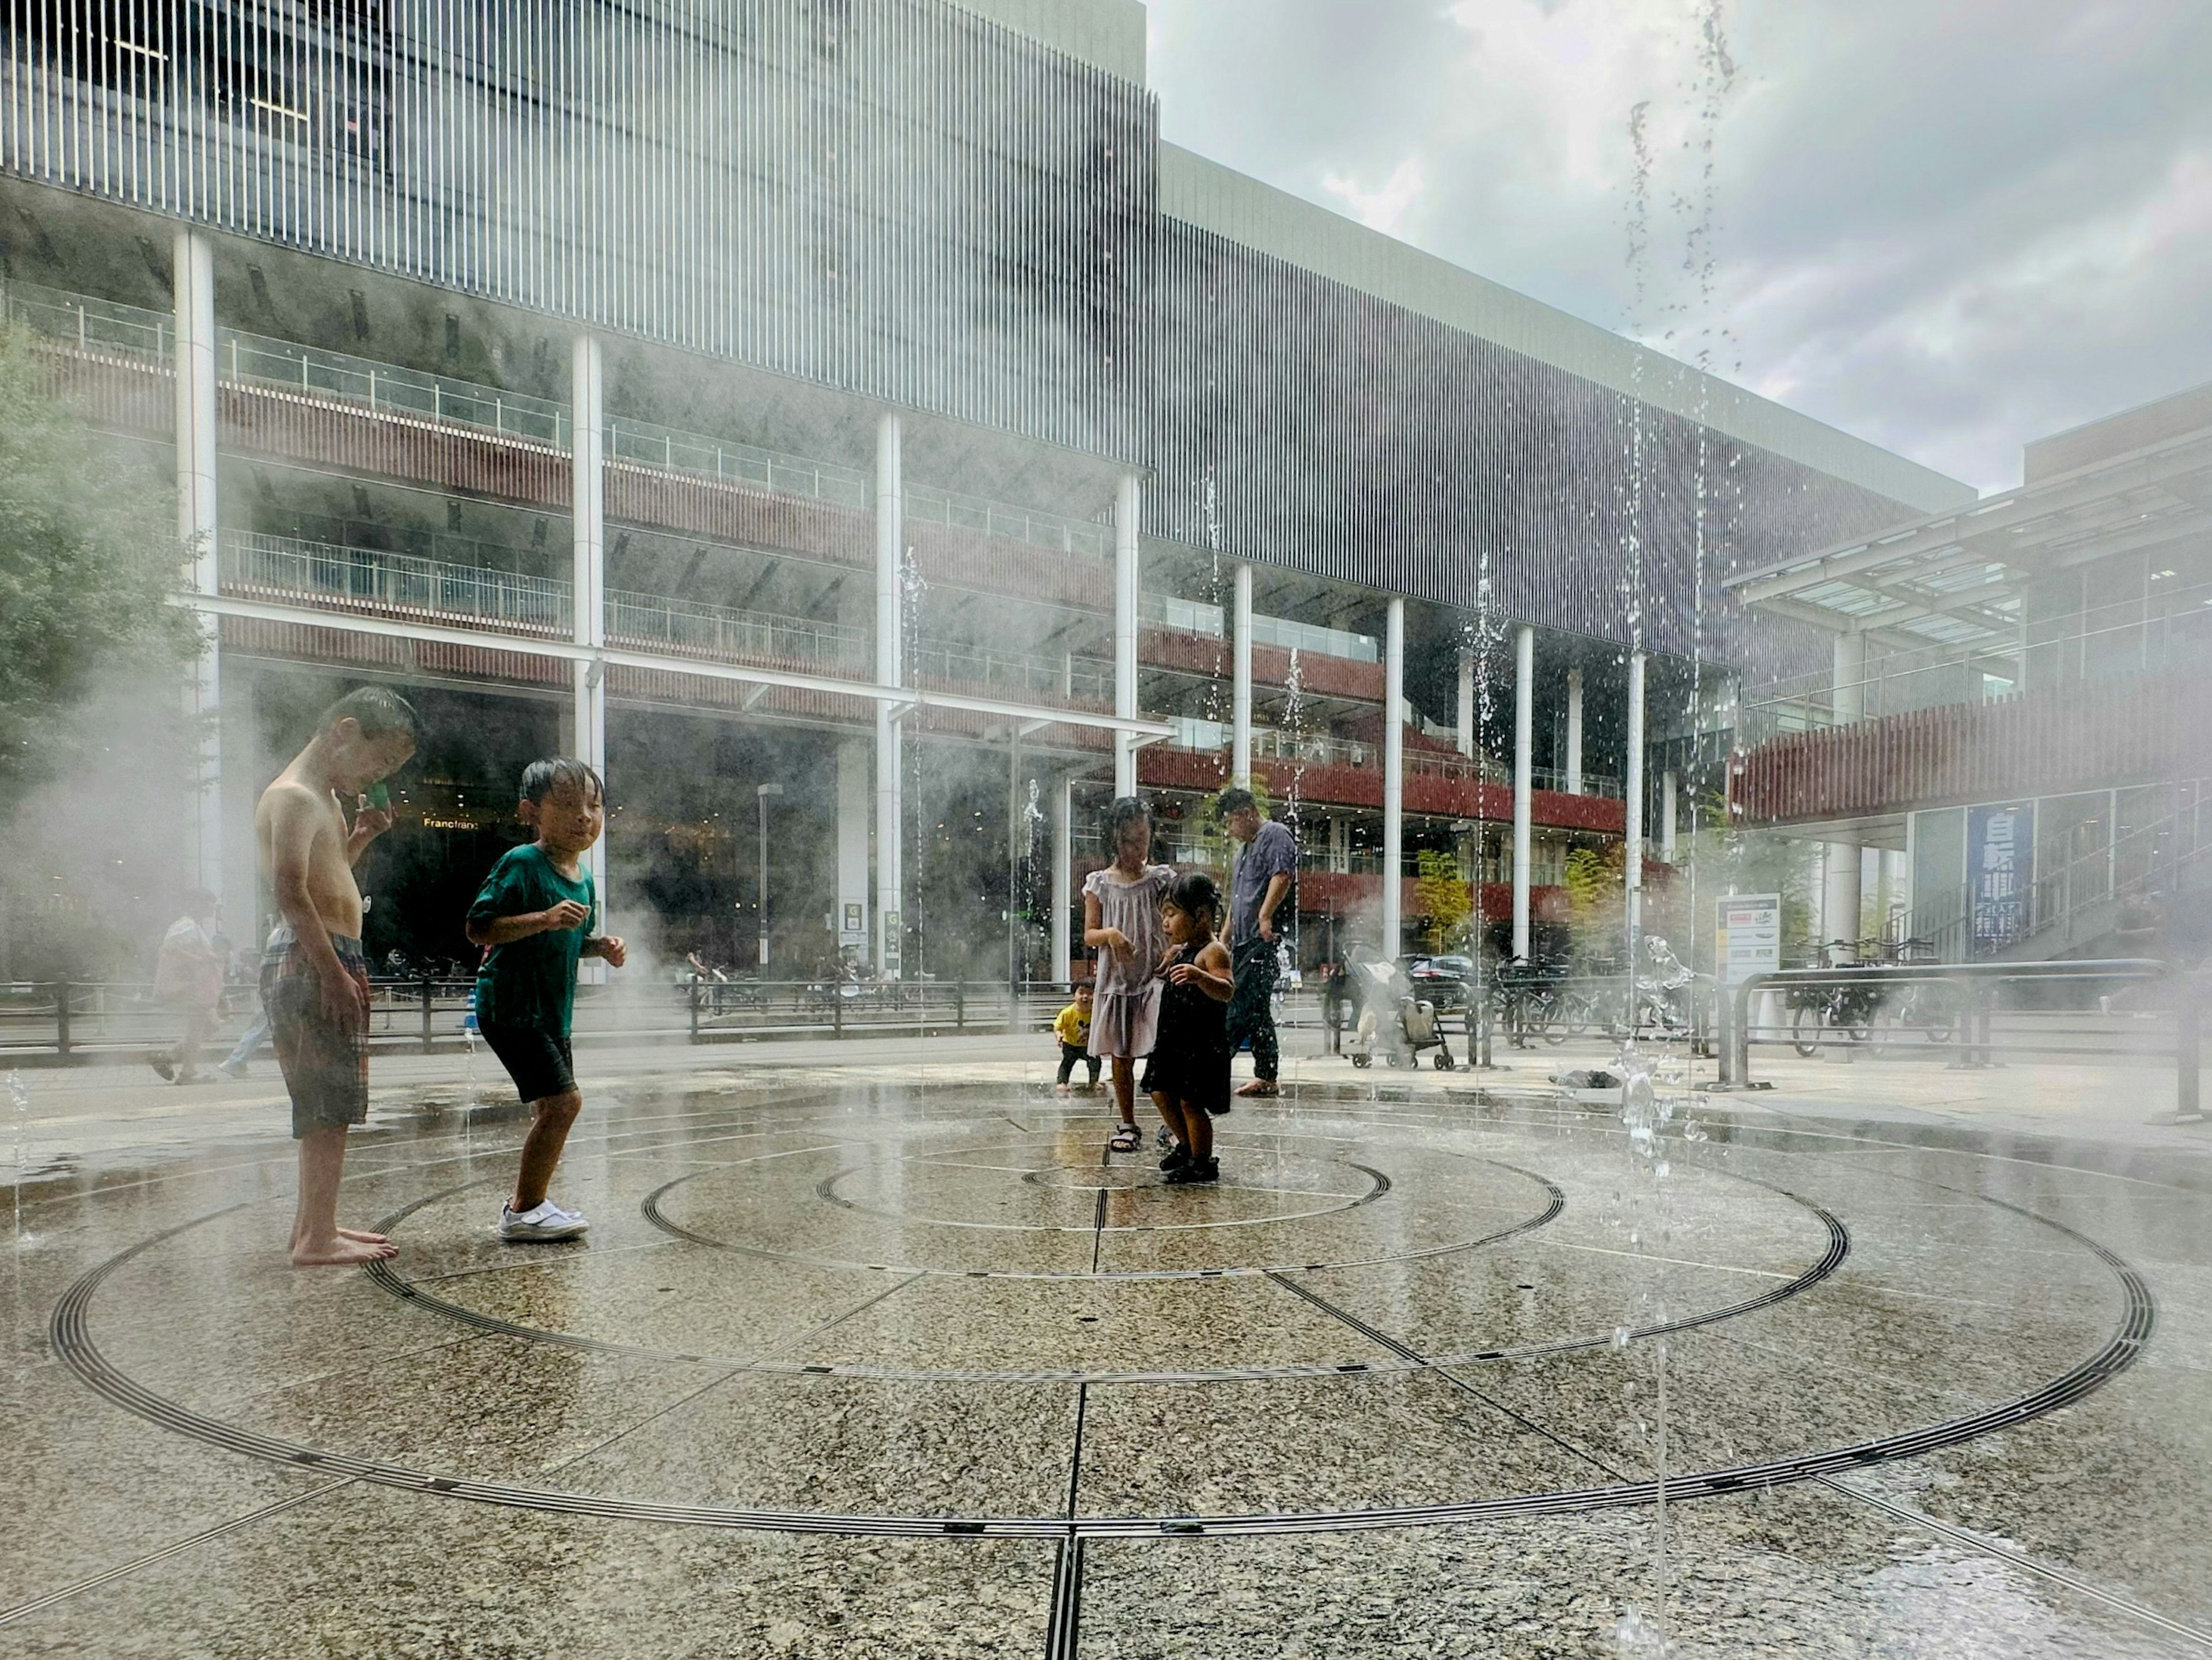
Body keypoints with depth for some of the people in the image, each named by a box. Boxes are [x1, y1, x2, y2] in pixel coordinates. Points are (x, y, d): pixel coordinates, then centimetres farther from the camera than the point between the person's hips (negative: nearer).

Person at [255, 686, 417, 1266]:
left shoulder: (326, 797, 19)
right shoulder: (293, 796, -12)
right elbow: (291, 891, -22)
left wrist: (361, 835, 12)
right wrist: (333, 971, -24)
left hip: (330, 962, 10)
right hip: (309, 962, -10)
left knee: (329, 1106, 15)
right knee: (329, 1104, -6)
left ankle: (314, 1224, 24)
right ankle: (317, 1237, 0)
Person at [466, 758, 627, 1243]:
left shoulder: (584, 878, 9)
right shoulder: (521, 864, -16)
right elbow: (478, 928, -22)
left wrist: (600, 946, 2)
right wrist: (544, 919, -31)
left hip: (551, 1012, 9)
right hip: (510, 1006, -9)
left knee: (552, 1109, 15)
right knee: (563, 1100, -14)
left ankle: (528, 1204, 30)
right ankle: (525, 1211, 0)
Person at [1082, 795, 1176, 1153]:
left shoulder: (1161, 879, 1)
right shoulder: (1100, 883, 3)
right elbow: (1089, 935, 3)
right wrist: (1110, 934, -18)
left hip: (1155, 977, -1)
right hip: (1116, 979, 2)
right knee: (1121, 1056, 9)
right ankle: (1128, 1126, 23)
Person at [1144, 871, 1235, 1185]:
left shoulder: (1213, 952, -16)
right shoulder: (1181, 950, 13)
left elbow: (1227, 991, -32)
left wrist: (1199, 977, -47)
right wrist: (1171, 950, 23)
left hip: (1202, 1043, -10)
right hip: (1174, 1040, 10)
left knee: (1190, 1101, -5)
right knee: (1161, 1093, 15)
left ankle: (1202, 1162, 11)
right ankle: (1186, 1147, 33)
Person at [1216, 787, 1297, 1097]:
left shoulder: (1275, 834, -1)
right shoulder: (1246, 850, 28)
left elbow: (1283, 875, -18)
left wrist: (1265, 915, -25)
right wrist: (1224, 941, 25)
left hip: (1264, 939, -10)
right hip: (1244, 943, 10)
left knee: (1240, 1007, -13)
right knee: (1258, 1011, 8)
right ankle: (1266, 1078, 11)